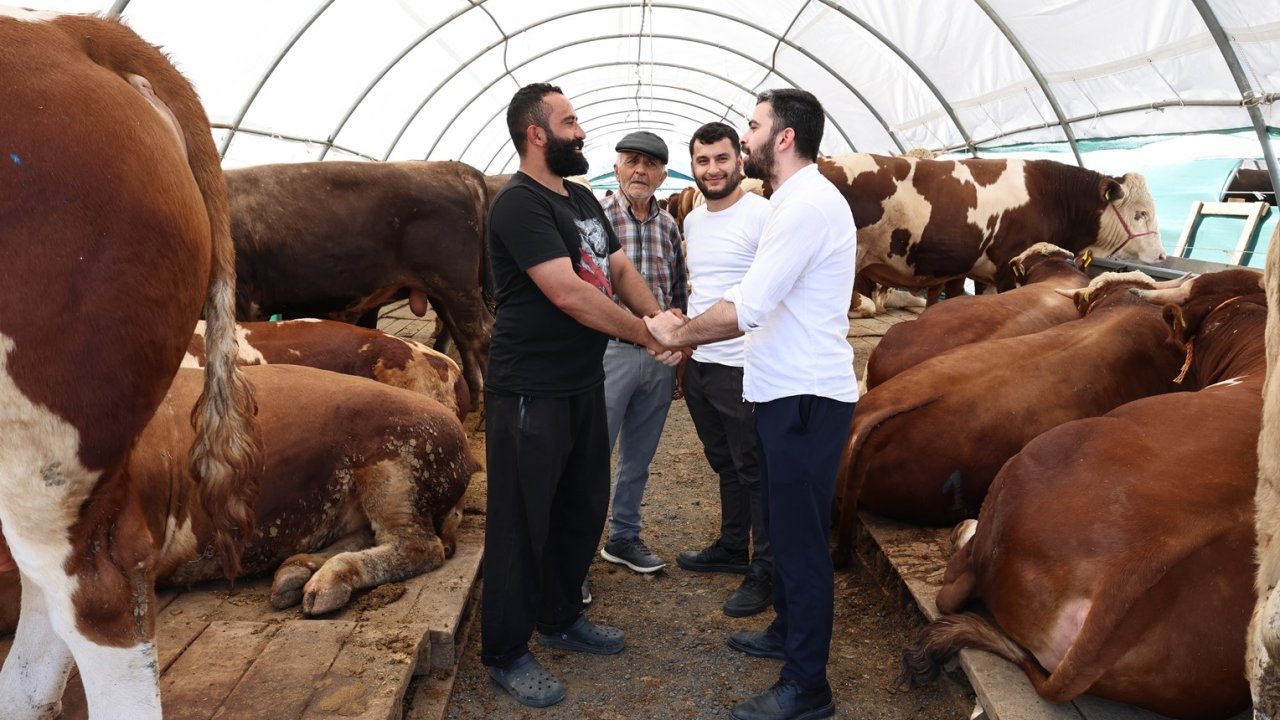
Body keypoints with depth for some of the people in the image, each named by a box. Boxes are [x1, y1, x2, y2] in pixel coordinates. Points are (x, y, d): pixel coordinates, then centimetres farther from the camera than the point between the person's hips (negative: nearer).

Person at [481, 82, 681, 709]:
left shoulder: (581, 198, 12)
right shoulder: (519, 204, -17)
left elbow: (620, 268, 12)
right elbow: (569, 294, -25)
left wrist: (661, 317, -7)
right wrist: (647, 336, -17)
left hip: (584, 385, 9)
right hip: (530, 394, -9)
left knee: (583, 508, 19)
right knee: (522, 522, 2)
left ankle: (560, 618, 38)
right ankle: (505, 653, 17)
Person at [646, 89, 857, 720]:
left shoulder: (808, 204, -19)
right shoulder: (797, 200, 14)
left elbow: (746, 309, -24)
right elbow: (762, 304, 14)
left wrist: (679, 333, -10)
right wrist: (688, 327, 5)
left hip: (805, 396, -10)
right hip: (789, 390, 10)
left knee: (800, 537, -1)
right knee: (784, 523, 22)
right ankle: (788, 632, 39)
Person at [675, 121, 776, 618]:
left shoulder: (762, 215, -13)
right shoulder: (692, 221, 13)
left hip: (743, 368, -8)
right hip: (700, 365, 8)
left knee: (755, 472, 1)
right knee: (724, 464, 20)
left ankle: (766, 572, 13)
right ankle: (732, 548, 36)